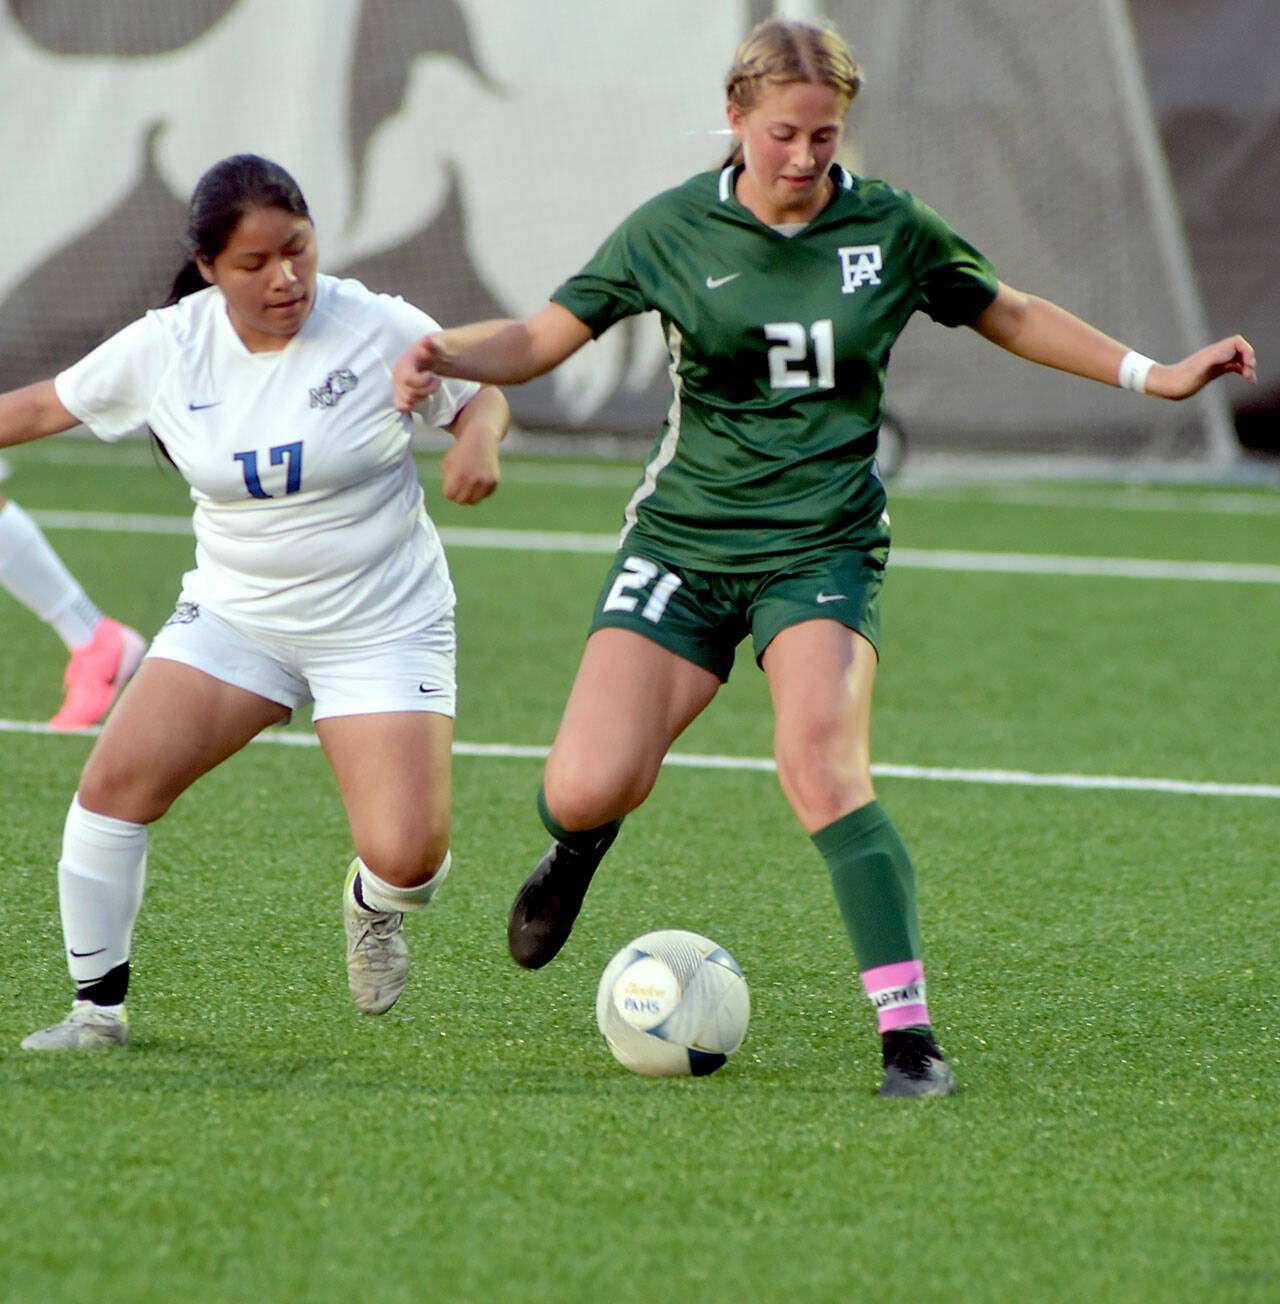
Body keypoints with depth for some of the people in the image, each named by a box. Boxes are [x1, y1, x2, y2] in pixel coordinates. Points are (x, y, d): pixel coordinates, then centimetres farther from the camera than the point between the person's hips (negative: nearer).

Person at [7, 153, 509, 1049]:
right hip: (234, 614, 3)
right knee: (116, 781, -16)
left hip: (382, 630, -3)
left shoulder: (381, 331, -13)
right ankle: (99, 1005, 1)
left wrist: (480, 441, -21)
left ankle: (375, 908, 23)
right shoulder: (166, 347, -6)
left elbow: (482, 395, 1)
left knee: (407, 857, -17)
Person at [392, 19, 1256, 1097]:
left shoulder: (890, 229, 1)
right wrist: (446, 354, -21)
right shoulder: (673, 230, -1)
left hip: (821, 549, -1)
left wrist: (1152, 374, 13)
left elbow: (1009, 315, 17)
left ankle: (908, 1031, -26)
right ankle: (581, 841, 28)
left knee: (819, 758, -28)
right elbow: (542, 338, -1)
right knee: (588, 790, -13)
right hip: (683, 542, 1)